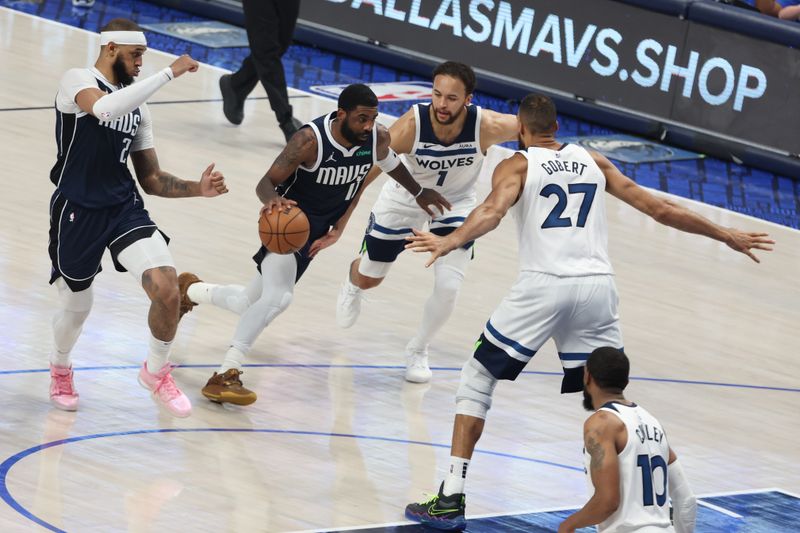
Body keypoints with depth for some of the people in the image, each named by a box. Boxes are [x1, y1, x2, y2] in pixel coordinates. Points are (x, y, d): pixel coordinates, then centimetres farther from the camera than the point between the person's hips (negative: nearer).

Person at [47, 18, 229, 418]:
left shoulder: (136, 106, 10)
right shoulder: (77, 81, -10)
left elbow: (151, 179, 13)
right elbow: (105, 108, -36)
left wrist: (197, 188, -5)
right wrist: (169, 73, -32)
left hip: (124, 208, 5)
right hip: (77, 212, -5)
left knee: (167, 288, -17)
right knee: (76, 307, 12)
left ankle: (156, 371, 10)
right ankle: (60, 369, 47)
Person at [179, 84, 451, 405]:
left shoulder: (378, 138, -13)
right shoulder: (310, 141, -29)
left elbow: (389, 162, 13)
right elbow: (266, 182, -24)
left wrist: (418, 192, 27)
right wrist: (272, 200, -48)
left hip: (317, 231, 7)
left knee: (250, 304, 15)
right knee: (277, 297, -30)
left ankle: (191, 290, 46)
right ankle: (225, 376, -23)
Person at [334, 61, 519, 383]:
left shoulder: (486, 126, -35)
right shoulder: (411, 125, -38)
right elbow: (367, 171, -34)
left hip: (455, 203, 0)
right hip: (405, 198, 0)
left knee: (448, 287, -14)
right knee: (368, 278, 17)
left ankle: (418, 352, 17)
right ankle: (352, 289, 59)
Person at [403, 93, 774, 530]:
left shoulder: (517, 166, 10)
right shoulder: (593, 162, 21)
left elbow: (492, 210, -13)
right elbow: (659, 209, 21)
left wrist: (451, 242, -29)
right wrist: (725, 235, 30)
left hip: (543, 285, -3)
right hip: (597, 286, 3)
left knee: (476, 381, 9)